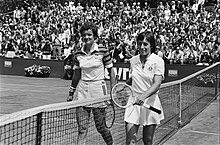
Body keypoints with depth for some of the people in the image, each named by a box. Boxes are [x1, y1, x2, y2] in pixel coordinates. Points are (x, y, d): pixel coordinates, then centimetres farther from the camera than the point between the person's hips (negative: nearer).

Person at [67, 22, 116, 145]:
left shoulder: (102, 51, -6)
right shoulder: (78, 54, 5)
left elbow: (111, 72, -1)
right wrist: (71, 93, 17)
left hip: (98, 91, -3)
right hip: (82, 91, 3)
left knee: (100, 127, 6)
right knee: (82, 129, -1)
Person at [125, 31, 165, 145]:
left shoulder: (158, 61, -7)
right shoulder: (133, 60, 6)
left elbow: (157, 84, -19)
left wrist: (144, 96, -33)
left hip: (150, 103, -2)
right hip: (133, 102, 2)